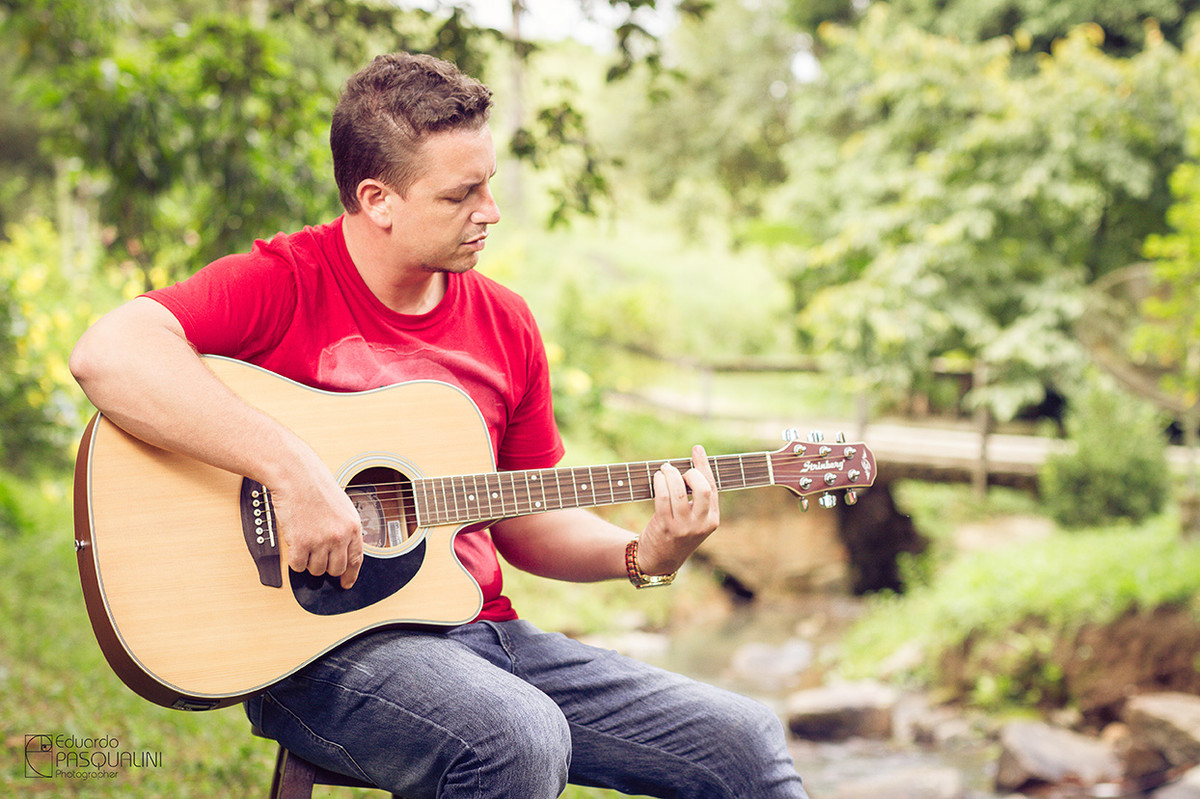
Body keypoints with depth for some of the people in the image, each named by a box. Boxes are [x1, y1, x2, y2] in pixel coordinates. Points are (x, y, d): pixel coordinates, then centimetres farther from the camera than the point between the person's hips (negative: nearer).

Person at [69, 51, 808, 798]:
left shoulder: (505, 323, 9)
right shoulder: (283, 283, -10)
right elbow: (107, 354, -28)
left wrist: (642, 556, -1)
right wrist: (291, 469, -32)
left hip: (480, 628, 6)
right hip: (318, 647, -6)